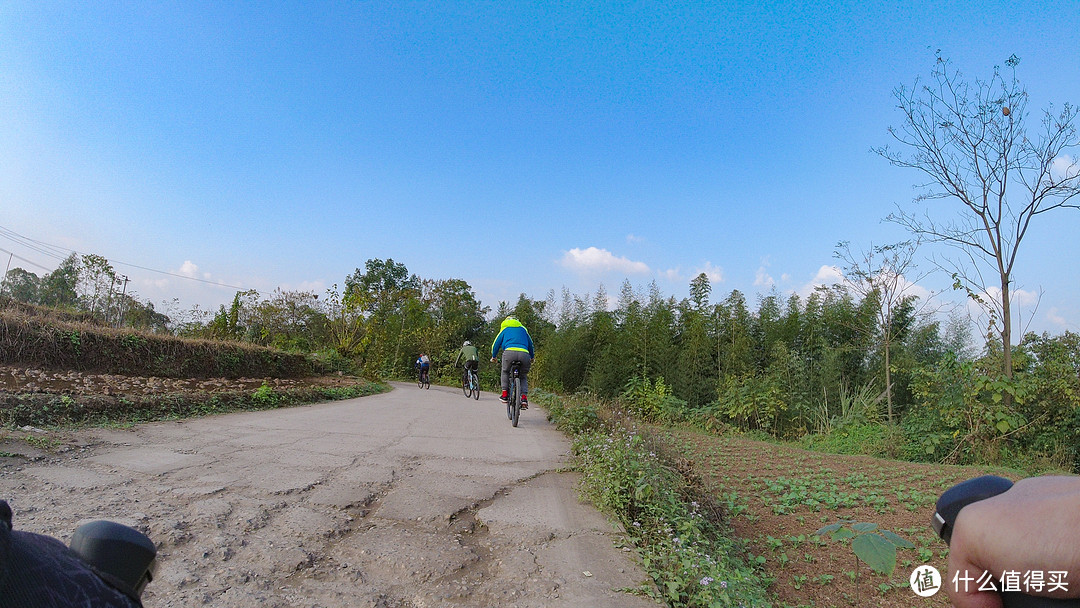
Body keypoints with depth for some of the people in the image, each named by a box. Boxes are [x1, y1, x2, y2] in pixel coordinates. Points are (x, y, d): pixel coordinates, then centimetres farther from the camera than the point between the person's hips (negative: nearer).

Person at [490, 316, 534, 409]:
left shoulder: (504, 329, 26)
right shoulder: (523, 329, 32)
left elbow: (496, 344, 25)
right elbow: (530, 344, 36)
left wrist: (493, 357, 41)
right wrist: (532, 357, 50)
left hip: (509, 352, -2)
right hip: (524, 354, 2)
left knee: (505, 372, 27)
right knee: (523, 377, 22)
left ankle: (504, 395, 17)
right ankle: (524, 398, 4)